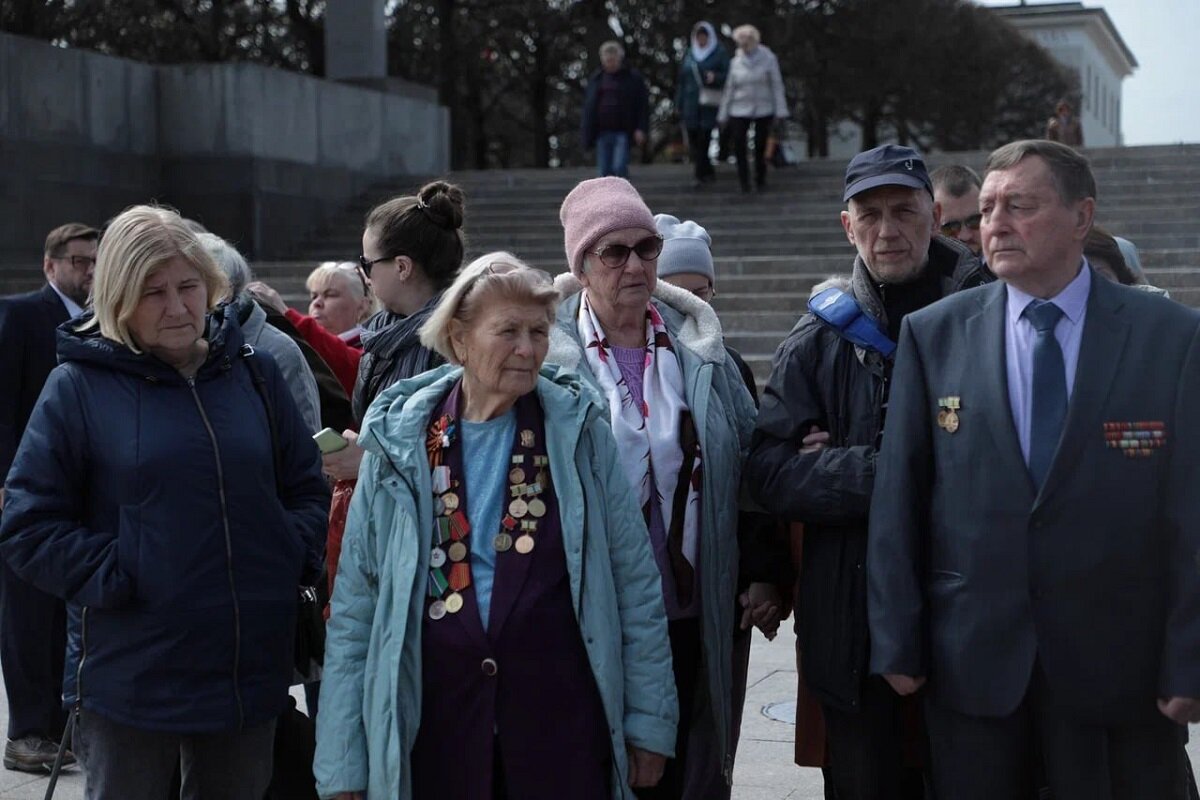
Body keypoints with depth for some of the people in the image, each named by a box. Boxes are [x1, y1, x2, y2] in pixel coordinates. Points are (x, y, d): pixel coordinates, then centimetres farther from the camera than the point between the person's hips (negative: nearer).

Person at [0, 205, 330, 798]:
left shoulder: (254, 374, 6)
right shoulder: (79, 385, -5)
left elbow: (309, 489, 14)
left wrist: (294, 553, -4)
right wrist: (113, 576, -15)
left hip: (252, 673, 4)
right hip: (130, 680, -3)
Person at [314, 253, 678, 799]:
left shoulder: (579, 431, 0)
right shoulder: (398, 446, 1)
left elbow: (634, 582, 4)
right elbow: (354, 608, 4)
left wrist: (648, 720, 3)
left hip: (563, 730, 0)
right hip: (434, 729, 1)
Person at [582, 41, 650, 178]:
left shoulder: (633, 78, 1)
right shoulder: (595, 79, 12)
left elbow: (643, 105, -2)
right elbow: (588, 107, 14)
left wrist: (641, 129, -11)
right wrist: (587, 133, 8)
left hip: (623, 132, -4)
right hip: (602, 132, 4)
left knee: (619, 167, -15)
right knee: (605, 171, 3)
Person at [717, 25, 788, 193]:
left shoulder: (768, 58, -3)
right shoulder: (736, 62, 4)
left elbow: (777, 85, -4)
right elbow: (730, 89, 8)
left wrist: (780, 111, -9)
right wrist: (723, 114, 9)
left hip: (763, 110, -2)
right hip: (740, 110, 2)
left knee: (760, 147, 1)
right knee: (739, 146, -9)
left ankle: (760, 180, 19)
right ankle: (744, 181, 3)